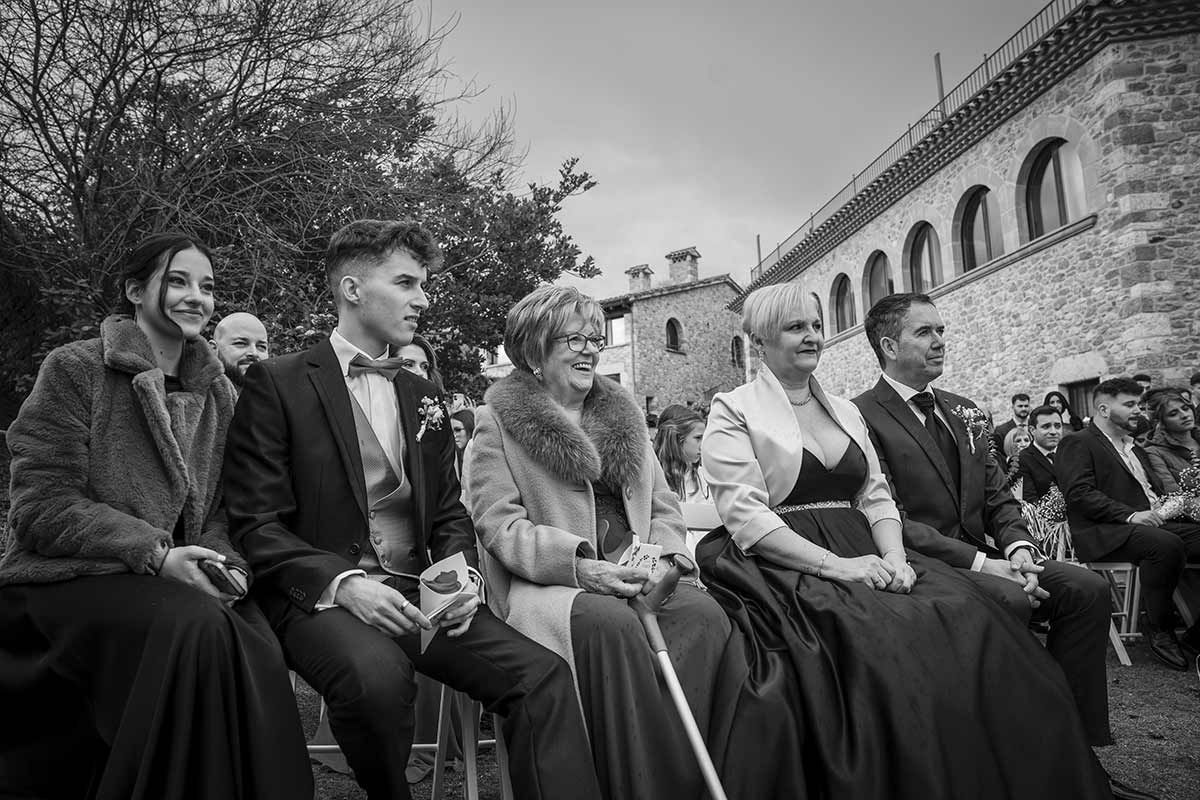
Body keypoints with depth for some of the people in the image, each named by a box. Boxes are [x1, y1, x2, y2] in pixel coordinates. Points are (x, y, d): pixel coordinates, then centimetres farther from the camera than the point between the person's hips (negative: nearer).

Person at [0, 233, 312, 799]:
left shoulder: (217, 392, 13)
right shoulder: (74, 369, -2)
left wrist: (225, 563, -10)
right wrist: (154, 553, -20)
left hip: (176, 582, 4)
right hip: (71, 581, -4)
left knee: (257, 650, -27)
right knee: (196, 628, -33)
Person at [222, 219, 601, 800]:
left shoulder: (424, 397, 18)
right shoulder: (277, 383, 0)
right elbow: (256, 526, -5)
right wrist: (343, 583, -20)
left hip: (418, 595, 4)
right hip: (319, 595, -4)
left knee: (541, 674, -21)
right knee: (376, 673, -35)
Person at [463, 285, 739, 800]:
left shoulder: (622, 415, 22)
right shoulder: (496, 423, 6)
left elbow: (664, 507, 19)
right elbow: (499, 525, -6)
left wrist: (661, 559, -4)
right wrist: (580, 566, -21)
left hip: (634, 578, 5)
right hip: (548, 584, -4)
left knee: (704, 613, -26)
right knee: (608, 621, -36)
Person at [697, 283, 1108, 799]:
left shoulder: (845, 410, 21)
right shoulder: (732, 410, 1)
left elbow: (876, 497, 15)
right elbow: (746, 517, -10)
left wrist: (894, 557, -6)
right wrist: (835, 565, -18)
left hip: (862, 556, 6)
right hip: (783, 567, -5)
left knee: (967, 618, -20)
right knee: (880, 641, -32)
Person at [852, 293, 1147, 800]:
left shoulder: (962, 412, 17)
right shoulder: (863, 416, -10)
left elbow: (997, 496, 15)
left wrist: (1016, 546, -7)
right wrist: (979, 562, -20)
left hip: (981, 555, 8)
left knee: (1086, 588, -11)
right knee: (1009, 600, -31)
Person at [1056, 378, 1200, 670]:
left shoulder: (1134, 448, 28)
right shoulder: (1077, 444, 0)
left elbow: (1153, 488, 30)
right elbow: (1078, 493, -13)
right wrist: (1130, 515, -21)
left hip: (1152, 523, 8)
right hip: (1104, 533, -8)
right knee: (1166, 545, -35)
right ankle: (1159, 629, -16)